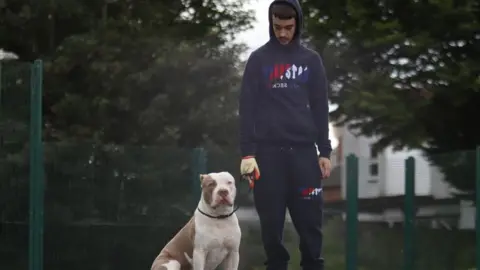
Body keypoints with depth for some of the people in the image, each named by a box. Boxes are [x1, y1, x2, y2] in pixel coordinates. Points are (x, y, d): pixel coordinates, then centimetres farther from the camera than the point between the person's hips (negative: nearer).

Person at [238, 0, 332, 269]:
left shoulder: (311, 60, 9)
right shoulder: (258, 59, 5)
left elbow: (320, 108, 10)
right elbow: (247, 107, 0)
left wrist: (325, 151, 2)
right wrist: (247, 152, -8)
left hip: (303, 150, 1)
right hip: (268, 151, -1)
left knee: (310, 220, -1)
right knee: (272, 222, 0)